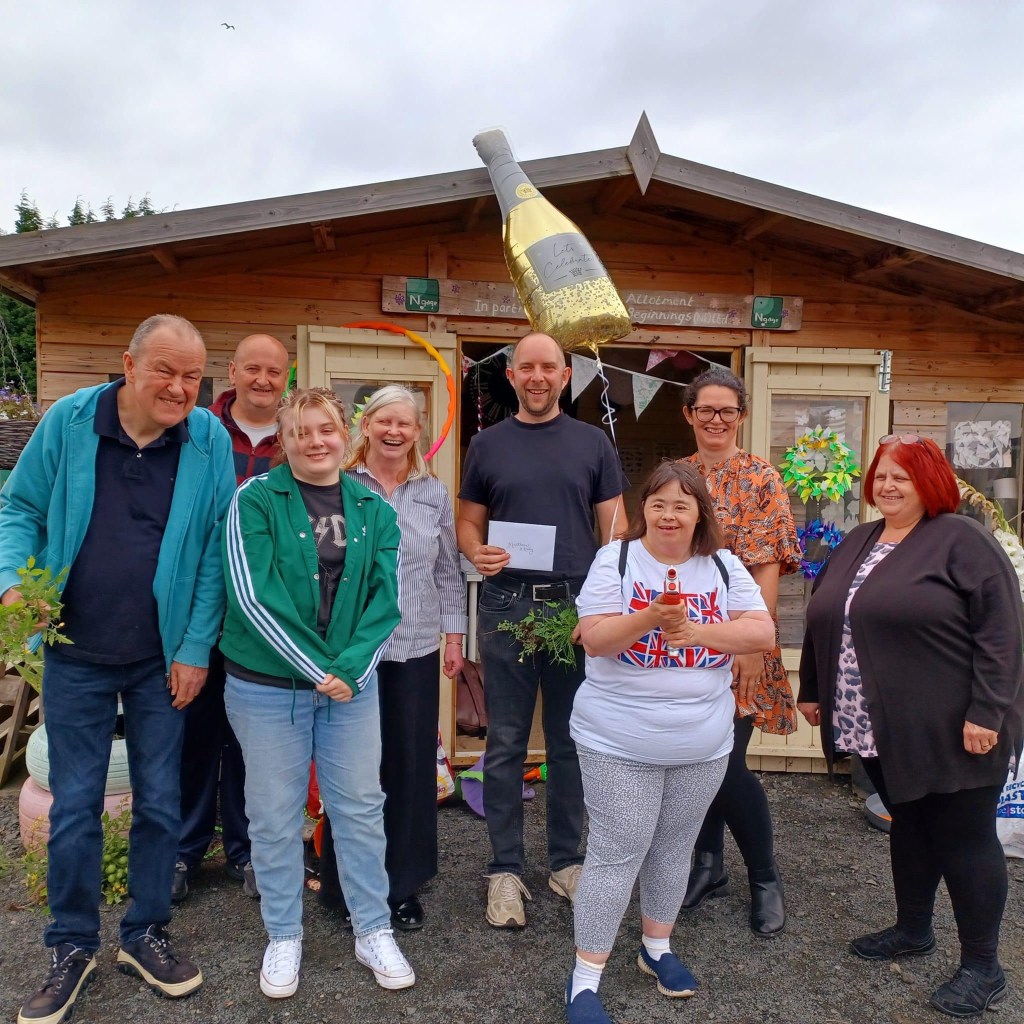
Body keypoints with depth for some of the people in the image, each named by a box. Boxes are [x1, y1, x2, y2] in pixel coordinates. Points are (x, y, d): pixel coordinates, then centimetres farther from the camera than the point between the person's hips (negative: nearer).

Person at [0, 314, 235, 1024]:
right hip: (76, 656, 0)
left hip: (165, 660, 0)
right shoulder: (68, 422, -6)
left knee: (160, 804, 12)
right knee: (74, 807, 10)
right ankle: (72, 949, 30)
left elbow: (215, 551, -5)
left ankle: (146, 935, 32)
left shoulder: (210, 441, -7)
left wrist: (196, 650, -7)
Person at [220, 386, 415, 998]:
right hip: (267, 687, -2)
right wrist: (318, 669, -17)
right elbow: (253, 595, -16)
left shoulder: (374, 510, 3)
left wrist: (352, 668, -15)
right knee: (276, 816, 10)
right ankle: (284, 937, 30)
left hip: (353, 684, 3)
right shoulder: (256, 500, -8)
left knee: (361, 808, 11)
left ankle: (374, 931, 29)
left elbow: (387, 598, -2)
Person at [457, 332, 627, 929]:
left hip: (578, 605, 0)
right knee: (506, 744, 6)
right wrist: (477, 553, -13)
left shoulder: (592, 443, 6)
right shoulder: (488, 445, 7)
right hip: (507, 605, 0)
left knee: (570, 741, 11)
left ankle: (567, 861, 27)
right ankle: (506, 869, 20)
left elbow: (614, 527, 6)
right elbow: (469, 521, 10)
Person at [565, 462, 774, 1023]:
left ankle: (657, 948, 39)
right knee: (616, 854, 0)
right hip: (619, 743, -3)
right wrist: (651, 616, -29)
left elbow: (762, 632, -6)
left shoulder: (724, 566, 2)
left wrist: (698, 631, -20)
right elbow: (595, 640, -14)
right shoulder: (615, 559, -7)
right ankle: (584, 978, 14)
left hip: (702, 744, 4)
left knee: (674, 849, 18)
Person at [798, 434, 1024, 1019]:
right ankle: (914, 931, 36)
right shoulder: (857, 544, 11)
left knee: (964, 840, 5)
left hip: (951, 733, -7)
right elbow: (823, 622, 17)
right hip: (883, 731, 7)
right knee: (908, 826, 20)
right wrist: (812, 690, 18)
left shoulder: (961, 541, -12)